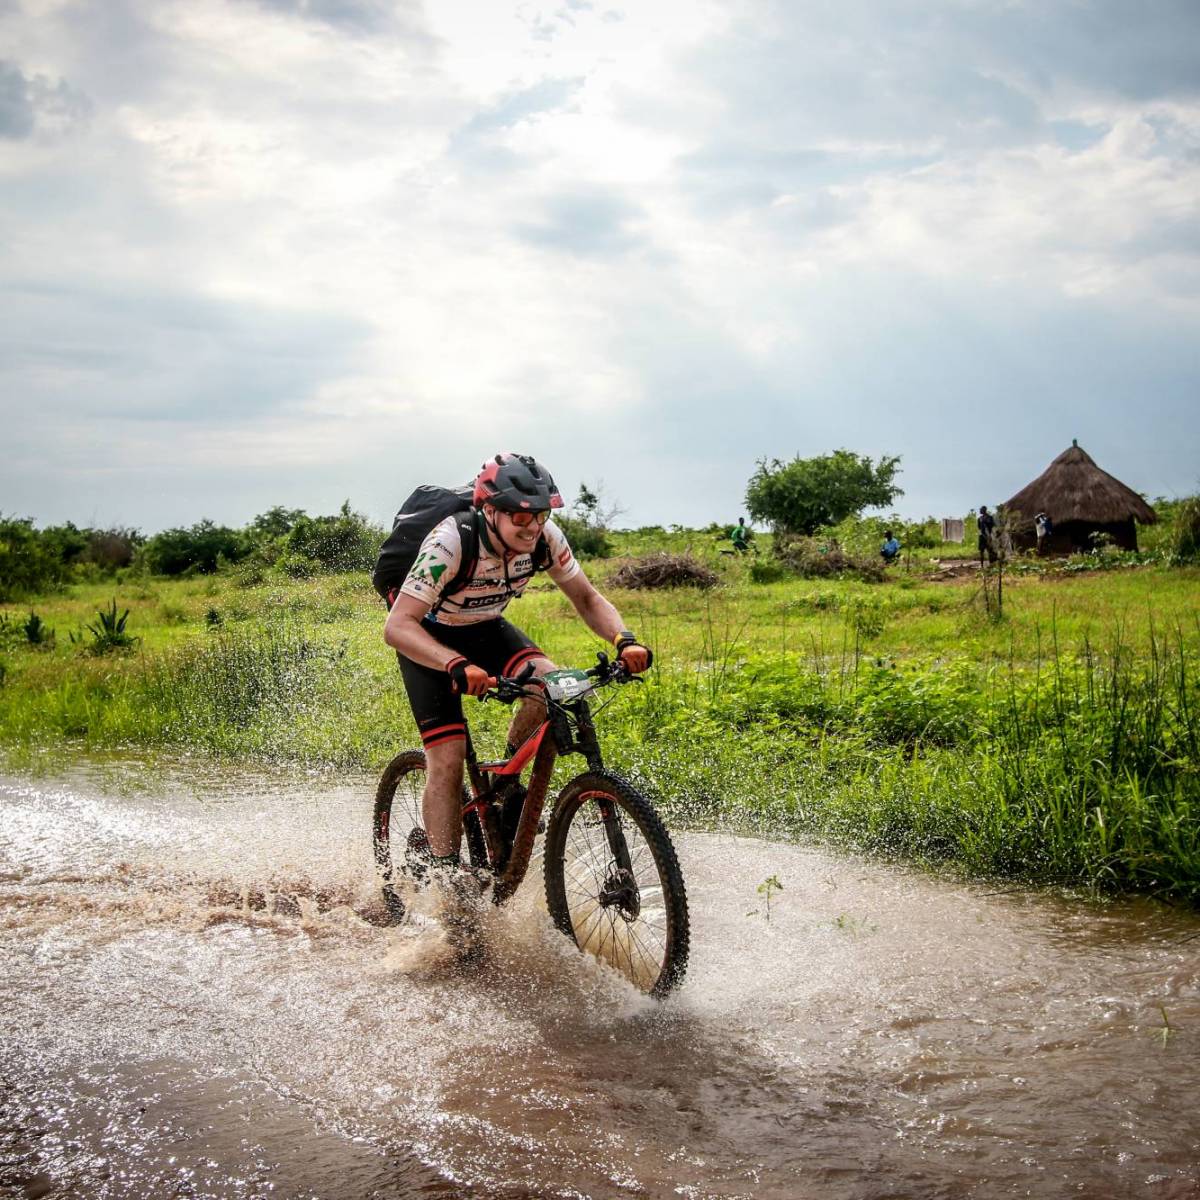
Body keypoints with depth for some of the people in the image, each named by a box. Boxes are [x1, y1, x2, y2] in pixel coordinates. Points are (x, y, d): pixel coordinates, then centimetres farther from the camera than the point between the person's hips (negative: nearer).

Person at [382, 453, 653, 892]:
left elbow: (587, 598, -9)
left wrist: (624, 640, -30)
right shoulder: (450, 542, -36)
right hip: (429, 638, -4)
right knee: (447, 758, -14)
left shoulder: (544, 538, -22)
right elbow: (397, 626, -40)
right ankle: (446, 873, -3)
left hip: (485, 629, 4)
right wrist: (458, 666, -56)